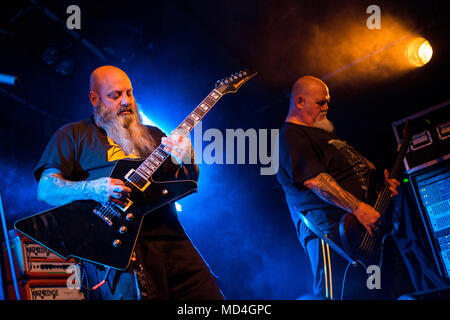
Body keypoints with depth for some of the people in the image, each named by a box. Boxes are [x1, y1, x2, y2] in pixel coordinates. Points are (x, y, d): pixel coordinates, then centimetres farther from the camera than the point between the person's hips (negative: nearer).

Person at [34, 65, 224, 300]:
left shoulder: (152, 135, 25)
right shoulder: (73, 134, 13)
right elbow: (45, 189, 1)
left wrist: (186, 163, -5)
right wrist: (92, 189, -17)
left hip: (170, 237, 4)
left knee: (211, 300, -8)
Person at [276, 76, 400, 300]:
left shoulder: (323, 131, 25)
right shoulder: (291, 137, -8)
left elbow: (350, 166, 32)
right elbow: (315, 180, -21)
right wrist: (358, 208, -25)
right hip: (330, 229, -10)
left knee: (365, 291, 7)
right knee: (342, 293, -13)